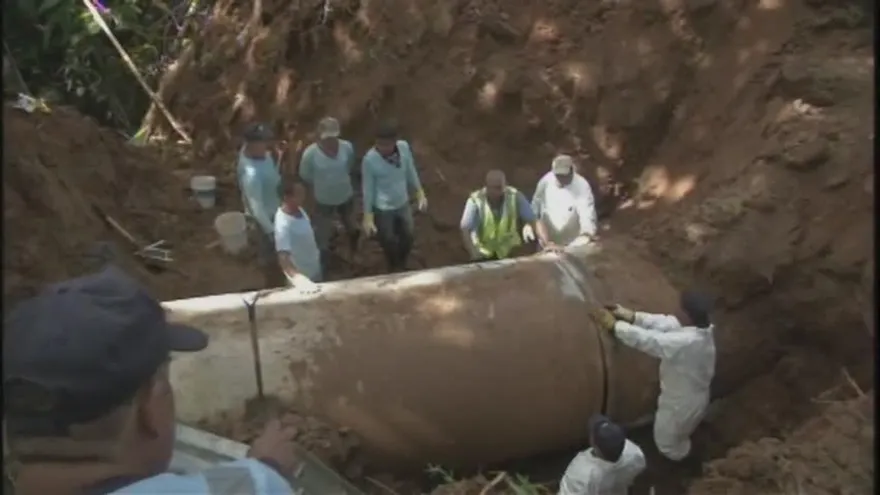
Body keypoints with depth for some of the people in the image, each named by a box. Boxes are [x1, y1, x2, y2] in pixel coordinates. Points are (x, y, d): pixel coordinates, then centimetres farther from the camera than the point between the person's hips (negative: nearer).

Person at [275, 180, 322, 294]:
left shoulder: (298, 209, -11)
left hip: (314, 269, 8)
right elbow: (283, 257, -45)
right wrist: (298, 279, -60)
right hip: (303, 275, -8)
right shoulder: (283, 225, -37)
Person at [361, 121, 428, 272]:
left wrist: (420, 193, 7)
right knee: (388, 242, 18)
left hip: (403, 203, 5)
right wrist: (368, 216, -14)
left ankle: (402, 266, 54)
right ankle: (394, 269, 49)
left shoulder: (404, 147, -17)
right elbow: (368, 189, -18)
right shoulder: (369, 160, -29)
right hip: (383, 209, -5)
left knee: (407, 237, 24)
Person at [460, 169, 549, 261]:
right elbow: (465, 230, -27)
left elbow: (534, 221, -19)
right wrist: (474, 253, -39)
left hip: (509, 253, 1)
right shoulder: (475, 200, -22)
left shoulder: (515, 197, -18)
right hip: (483, 255, -1)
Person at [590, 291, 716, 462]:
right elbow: (666, 323, -9)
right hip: (689, 397, 7)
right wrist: (631, 316, -15)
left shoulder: (686, 342, -43)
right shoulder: (700, 328, -15)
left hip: (682, 404, -7)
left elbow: (647, 340, -38)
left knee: (667, 442, 23)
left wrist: (614, 325, -29)